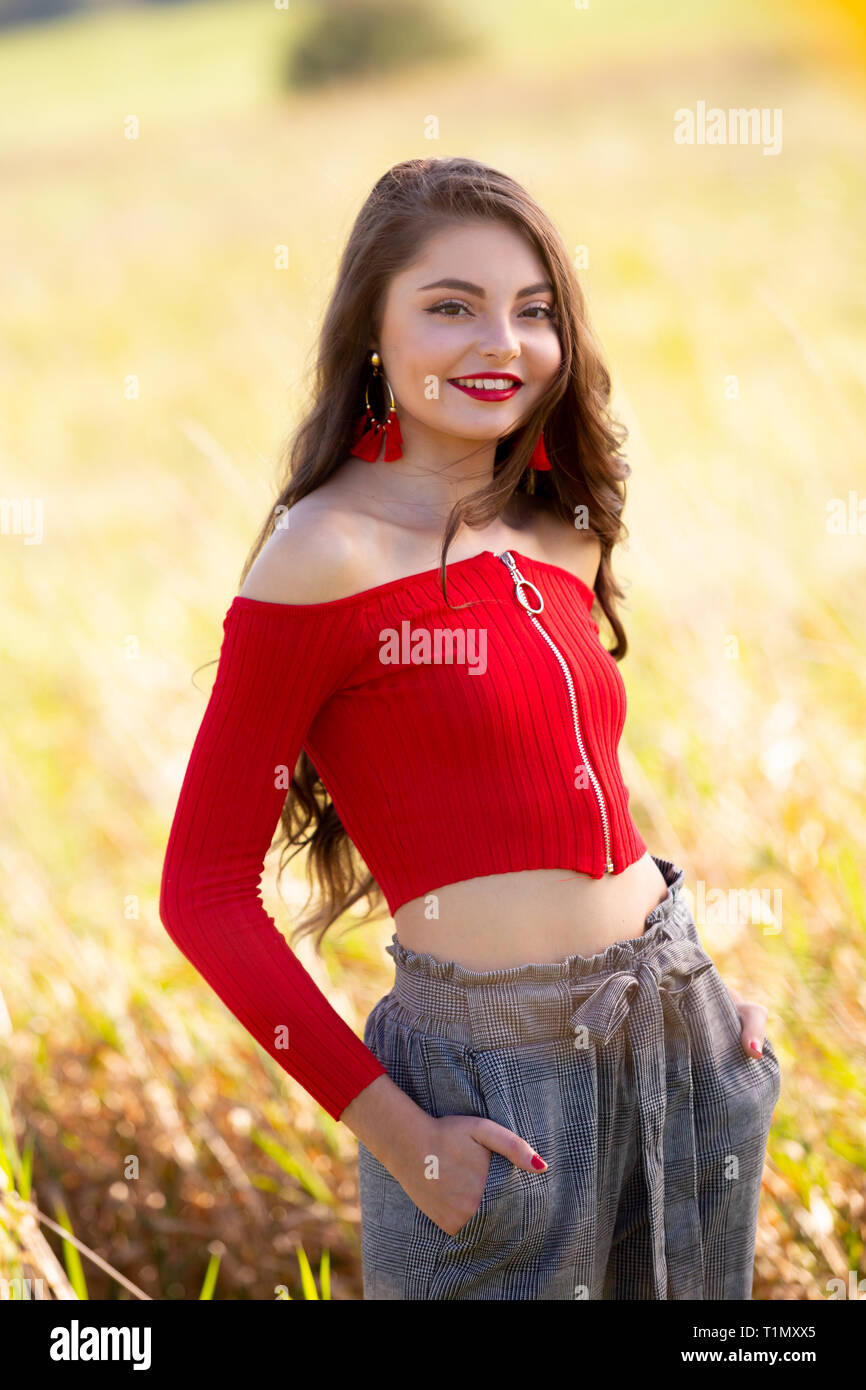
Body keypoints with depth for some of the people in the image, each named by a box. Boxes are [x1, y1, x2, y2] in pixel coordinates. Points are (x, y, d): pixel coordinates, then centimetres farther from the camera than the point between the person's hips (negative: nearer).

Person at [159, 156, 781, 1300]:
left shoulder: (559, 539, 8)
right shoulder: (327, 555, -11)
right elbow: (204, 891, -12)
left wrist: (700, 985, 9)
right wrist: (395, 1134, -15)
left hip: (681, 1035, 7)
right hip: (492, 1067, -6)